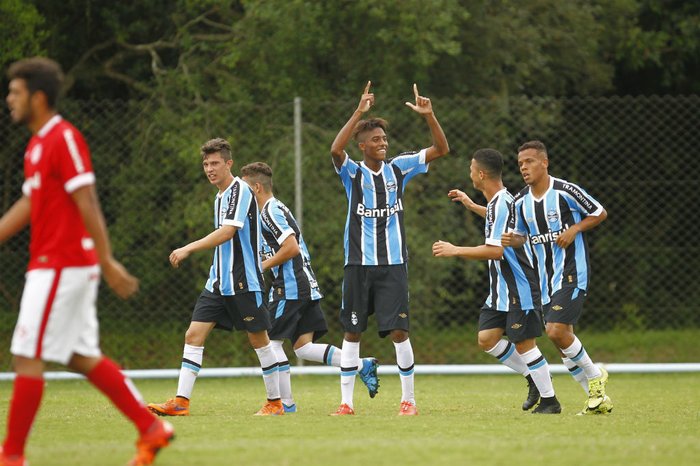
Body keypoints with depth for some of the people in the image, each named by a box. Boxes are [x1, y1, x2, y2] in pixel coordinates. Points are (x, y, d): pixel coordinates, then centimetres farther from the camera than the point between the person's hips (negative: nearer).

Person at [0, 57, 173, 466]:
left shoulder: (64, 139, -13)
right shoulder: (39, 144, 16)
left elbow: (88, 204, -18)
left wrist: (107, 262, -21)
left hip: (60, 267, -10)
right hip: (58, 266, 10)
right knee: (82, 358, 10)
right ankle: (152, 429, 12)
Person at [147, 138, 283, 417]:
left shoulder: (240, 190, -12)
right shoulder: (221, 196, 15)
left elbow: (227, 232, -24)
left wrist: (189, 249, -30)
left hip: (243, 282, -8)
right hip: (218, 282, 8)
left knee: (258, 339, 1)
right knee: (194, 335, -3)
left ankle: (275, 402, 13)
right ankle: (181, 402, -6)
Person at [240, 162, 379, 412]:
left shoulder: (271, 211, -11)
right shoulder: (275, 208, 21)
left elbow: (291, 247, -21)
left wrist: (263, 266, -11)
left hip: (290, 287, -10)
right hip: (306, 286, 10)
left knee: (271, 342, -3)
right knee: (303, 347, 5)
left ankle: (286, 404, -3)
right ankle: (363, 365, -3)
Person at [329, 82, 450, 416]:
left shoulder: (398, 168, 6)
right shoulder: (352, 172, -2)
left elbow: (441, 149, 3)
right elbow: (335, 149, -24)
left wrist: (429, 116, -12)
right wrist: (359, 112, -30)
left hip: (393, 263, 1)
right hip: (359, 263, -1)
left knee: (399, 331, -5)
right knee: (352, 333, 4)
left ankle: (408, 399, 5)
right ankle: (346, 402, 10)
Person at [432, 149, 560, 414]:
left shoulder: (502, 204, -21)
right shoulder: (498, 202, 10)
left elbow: (496, 250, -29)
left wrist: (455, 251, -24)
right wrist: (472, 206, 37)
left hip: (519, 288, -10)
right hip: (501, 289, 10)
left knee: (523, 343, -6)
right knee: (487, 338, 6)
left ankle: (549, 400, 4)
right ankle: (533, 378, 17)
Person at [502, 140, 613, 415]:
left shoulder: (566, 191, -11)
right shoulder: (521, 201, 6)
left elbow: (599, 214, -1)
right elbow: (522, 235, 17)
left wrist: (574, 229, -15)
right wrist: (513, 240, -5)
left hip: (572, 272, -7)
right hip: (546, 278, 7)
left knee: (556, 330, -19)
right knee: (562, 336, 5)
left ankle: (594, 376, 4)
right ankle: (598, 397, 16)